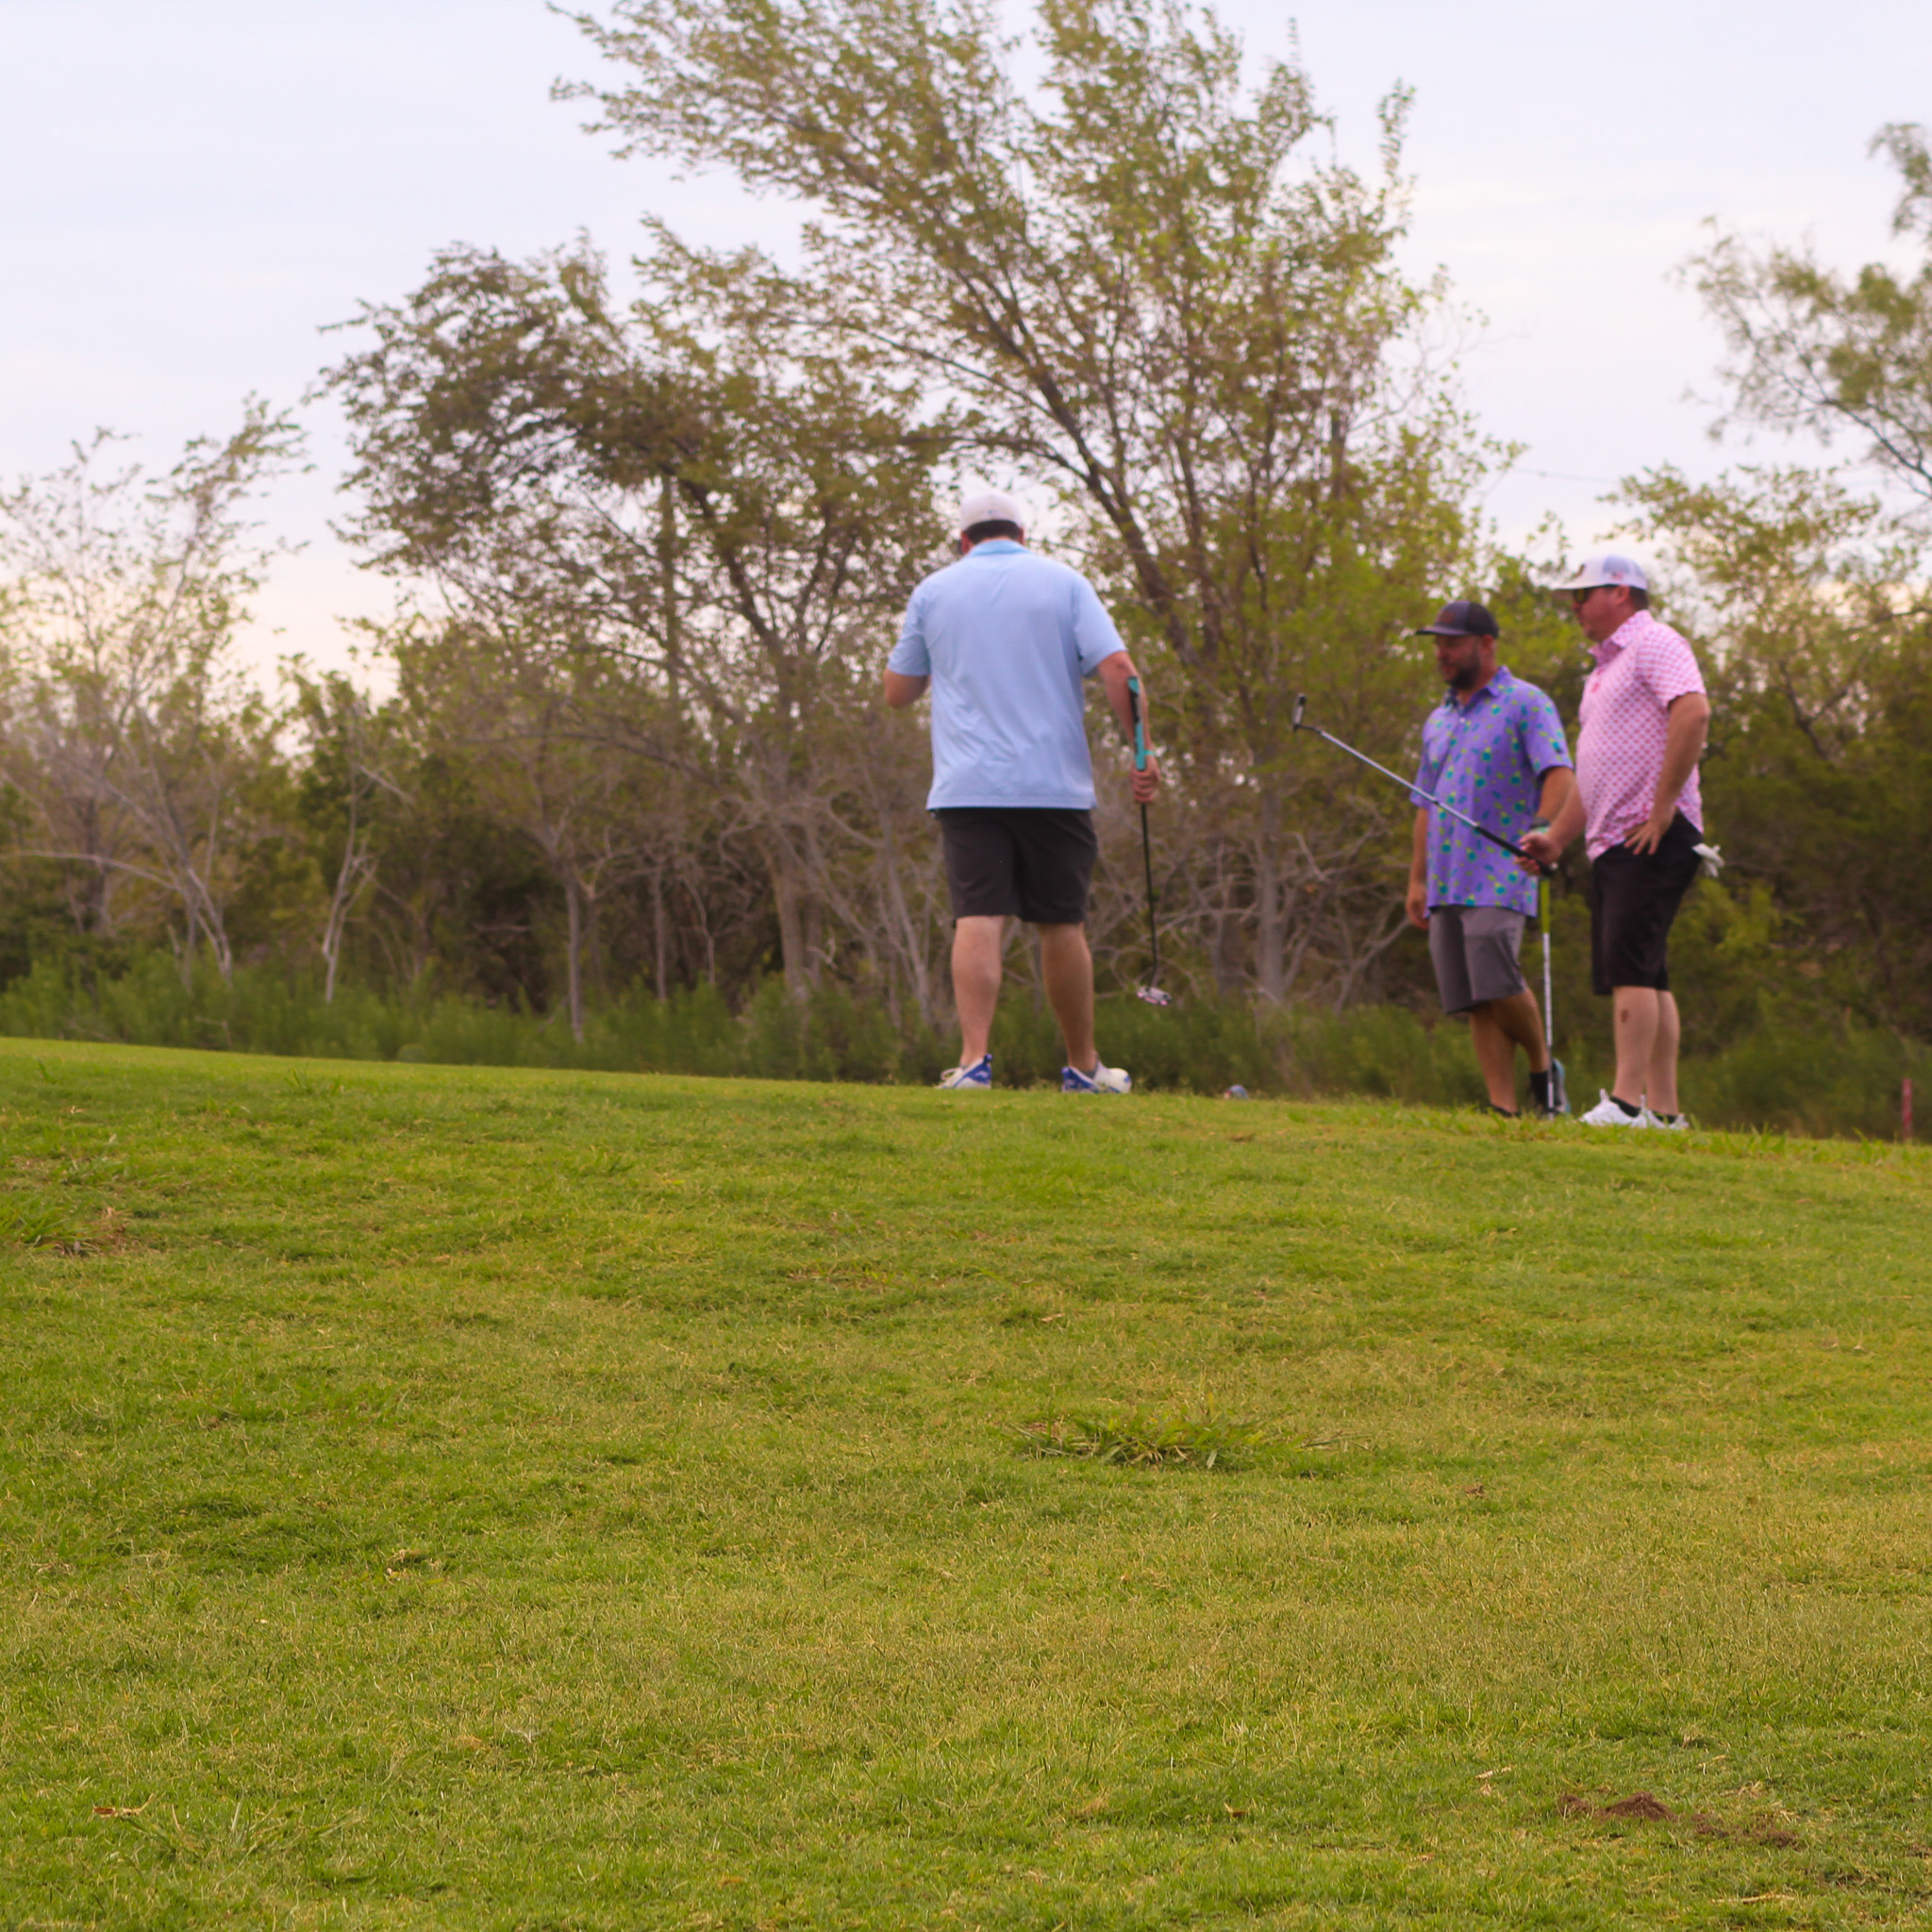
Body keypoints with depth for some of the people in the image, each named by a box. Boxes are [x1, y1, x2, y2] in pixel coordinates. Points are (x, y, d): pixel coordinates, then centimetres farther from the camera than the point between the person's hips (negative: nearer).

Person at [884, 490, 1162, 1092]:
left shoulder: (934, 591, 9)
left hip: (967, 787, 0)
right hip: (1054, 784, 0)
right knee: (1061, 924, 9)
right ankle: (1082, 1066, 17)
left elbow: (897, 692, 16)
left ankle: (974, 1058, -23)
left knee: (978, 919, -8)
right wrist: (1144, 751, -2)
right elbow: (1117, 670, -6)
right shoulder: (1063, 583, 5)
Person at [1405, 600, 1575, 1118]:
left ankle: (1543, 1065, 5)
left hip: (1500, 876, -7)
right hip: (1447, 883, 7)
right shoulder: (1439, 721, 22)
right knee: (1475, 1001, -1)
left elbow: (1559, 775, -11)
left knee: (1497, 984, -19)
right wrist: (1417, 880, 19)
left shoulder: (1526, 704, 0)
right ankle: (1503, 1107, -2)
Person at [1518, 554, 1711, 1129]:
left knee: (1629, 963, -18)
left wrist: (1662, 806, -23)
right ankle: (1663, 1108, 7)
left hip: (1654, 838, -10)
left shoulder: (1655, 644, -6)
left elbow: (1693, 713, -23)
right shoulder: (1606, 667, 26)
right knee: (1641, 973, 7)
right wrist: (1556, 837, 21)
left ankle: (1627, 1101, -23)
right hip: (1611, 843, 10)